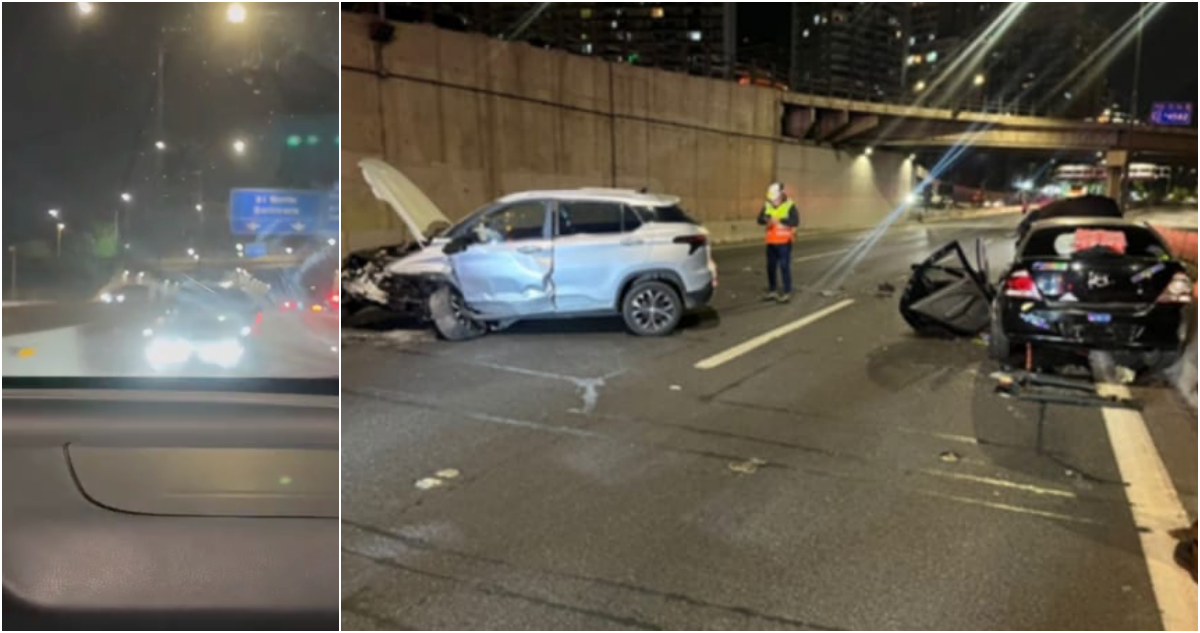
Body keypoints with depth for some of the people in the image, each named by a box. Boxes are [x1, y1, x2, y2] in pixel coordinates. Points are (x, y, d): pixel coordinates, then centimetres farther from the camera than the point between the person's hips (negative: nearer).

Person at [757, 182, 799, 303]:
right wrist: (766, 220, -23)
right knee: (770, 266, 10)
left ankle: (787, 293, 2)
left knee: (784, 266, -6)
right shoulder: (767, 205, 5)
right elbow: (760, 219, -1)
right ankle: (772, 291, 23)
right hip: (771, 242, 5)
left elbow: (795, 221, -20)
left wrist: (779, 220, -27)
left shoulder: (789, 205, -10)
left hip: (784, 242, -5)